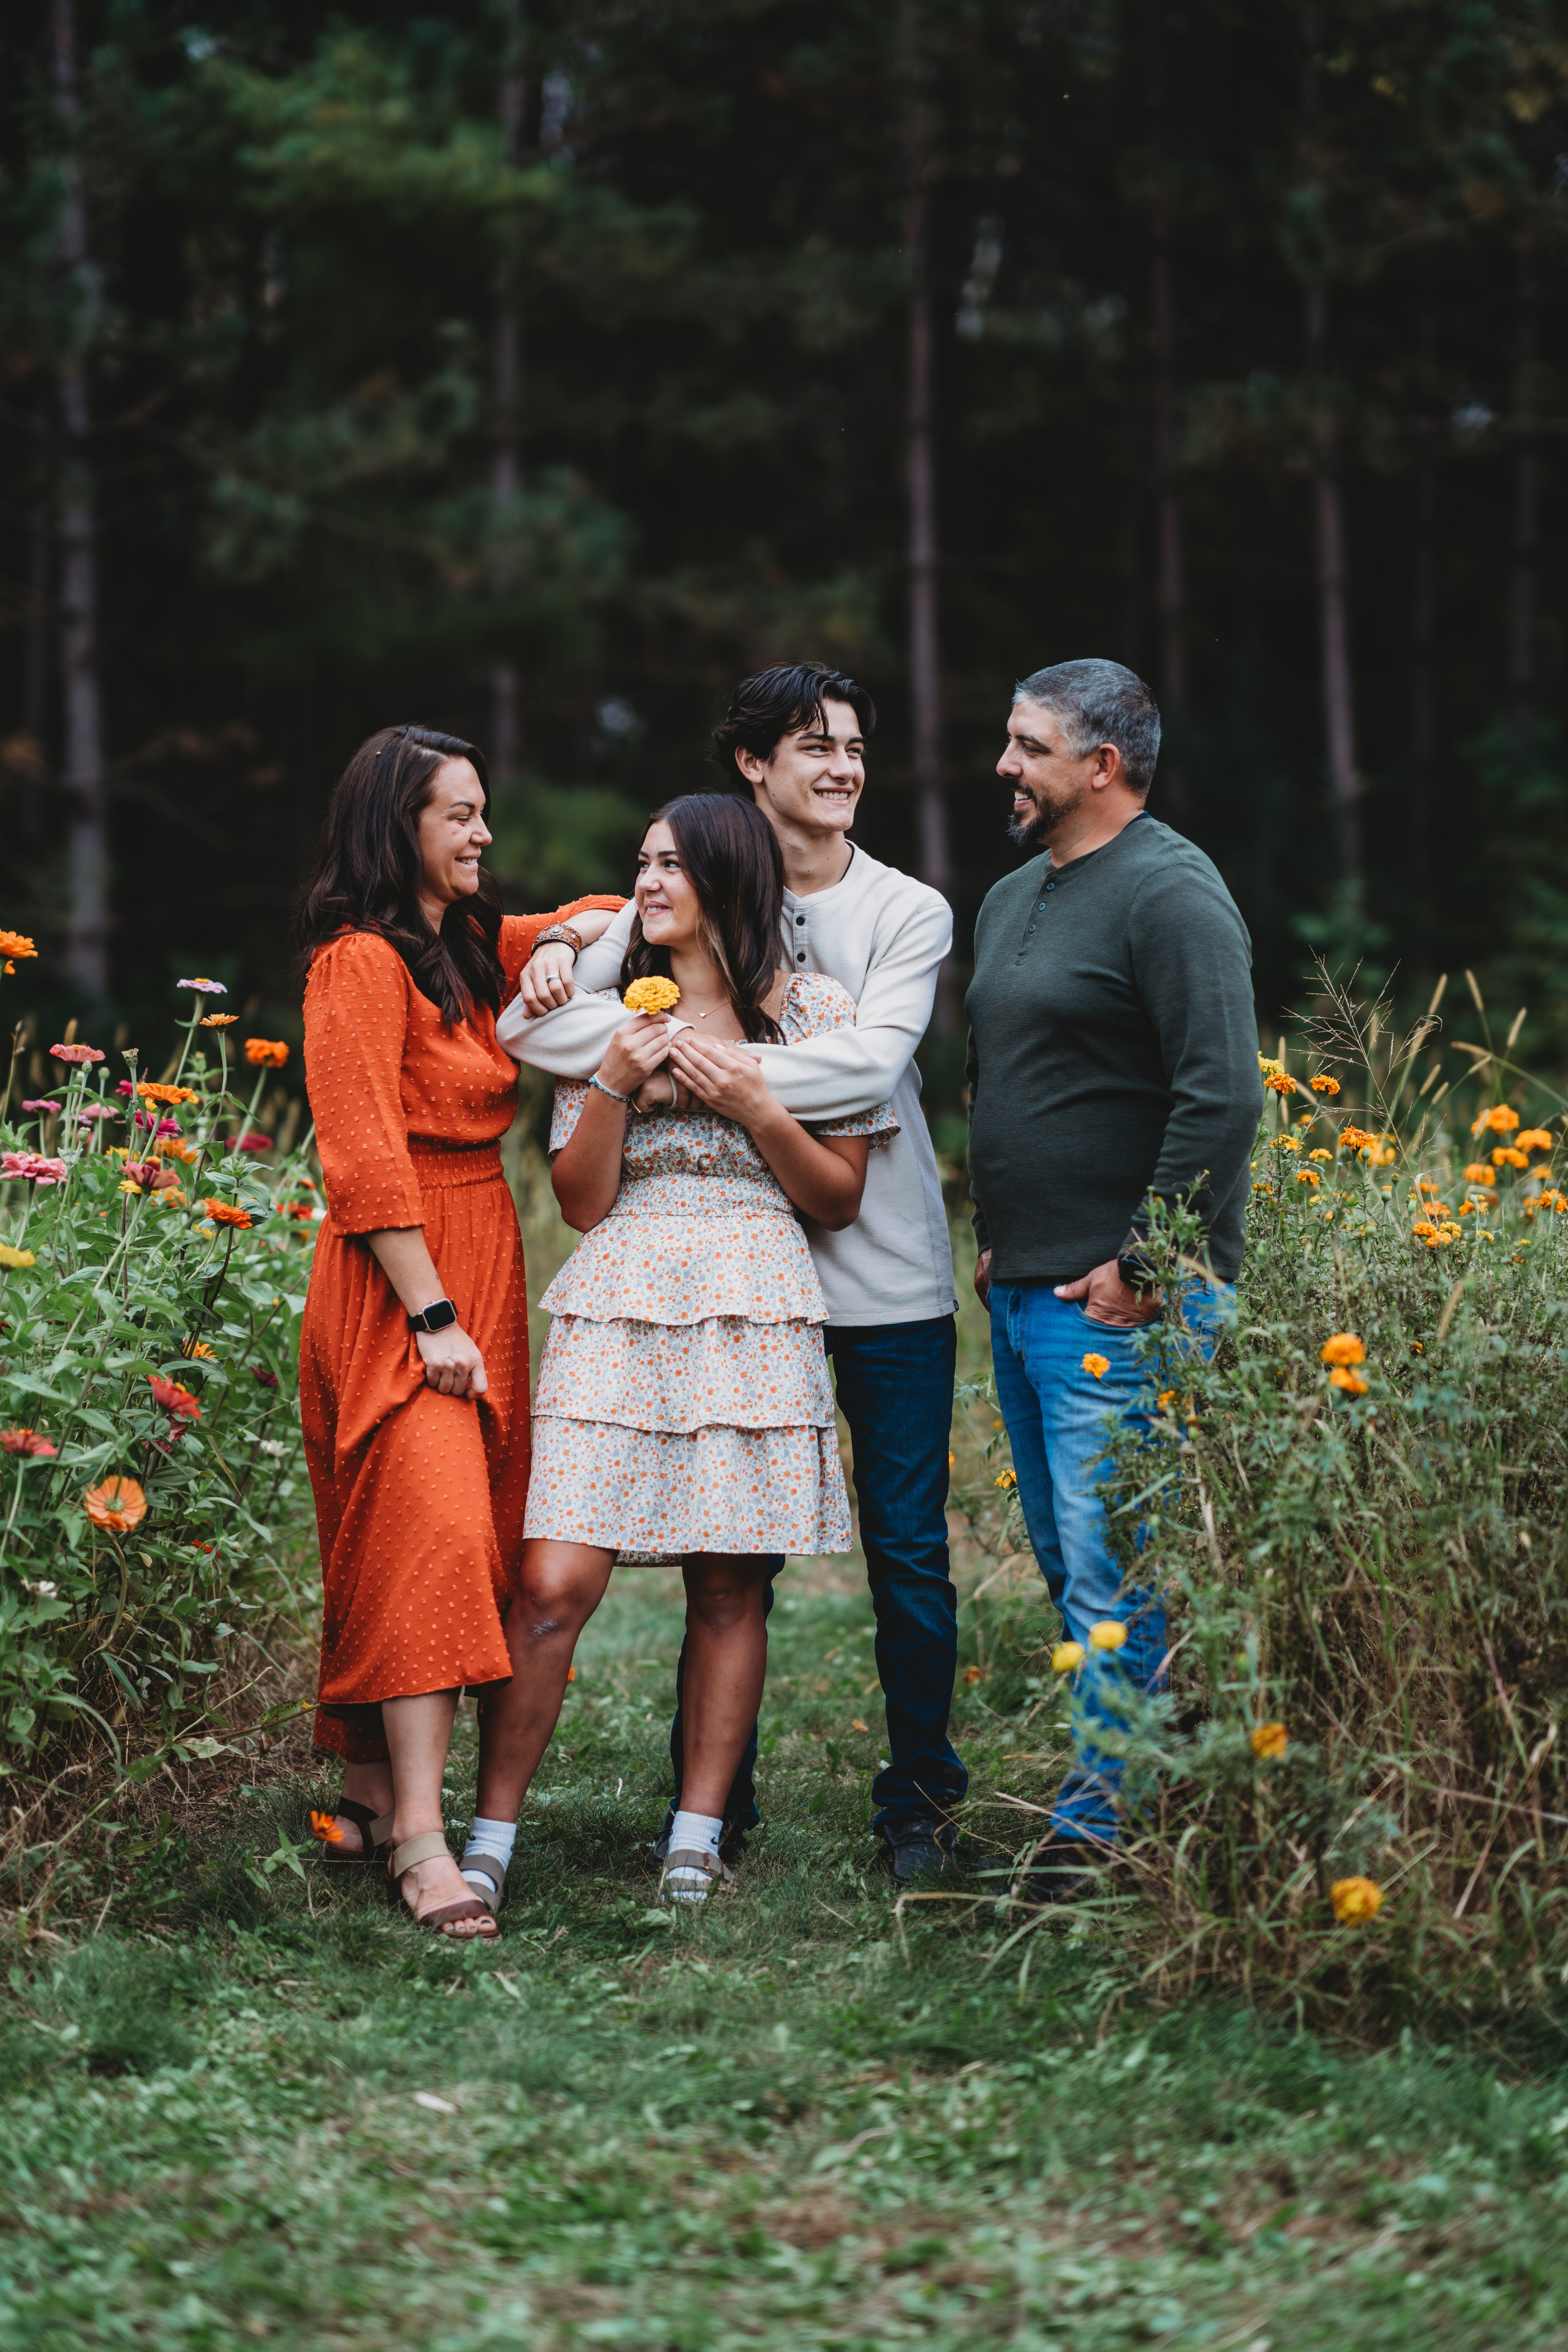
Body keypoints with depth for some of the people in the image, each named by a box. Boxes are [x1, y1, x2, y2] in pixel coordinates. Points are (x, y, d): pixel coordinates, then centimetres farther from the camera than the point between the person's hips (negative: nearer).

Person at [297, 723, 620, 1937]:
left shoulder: (471, 948, 16)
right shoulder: (363, 961, -9)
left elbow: (596, 920, 33)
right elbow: (365, 1156, -15)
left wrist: (586, 931, 8)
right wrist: (433, 1315, -19)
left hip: (481, 1263, 9)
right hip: (400, 1279, -9)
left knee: (457, 1538, 7)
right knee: (432, 1529, -18)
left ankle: (369, 1789, 14)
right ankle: (419, 1835, -21)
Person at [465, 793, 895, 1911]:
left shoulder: (814, 1011, 9)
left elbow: (839, 1200, 7)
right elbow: (582, 1202, 8)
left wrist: (756, 1105, -7)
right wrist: (615, 1087, -7)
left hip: (756, 1312, 0)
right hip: (620, 1305, 0)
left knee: (729, 1586, 1)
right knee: (555, 1583, -9)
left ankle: (698, 1835, 12)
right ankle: (492, 1833, -1)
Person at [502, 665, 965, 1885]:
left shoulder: (910, 912, 4)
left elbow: (873, 1056, -13)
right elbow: (532, 1022, -3)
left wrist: (743, 1067, -23)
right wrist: (661, 1036, -18)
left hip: (890, 1278, 0)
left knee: (910, 1553, 3)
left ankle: (920, 1803, 17)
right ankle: (711, 1799, 18)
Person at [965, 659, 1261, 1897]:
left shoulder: (1169, 893, -12)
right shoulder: (1013, 898, 17)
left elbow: (1222, 1095, -20)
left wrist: (1142, 1265, -18)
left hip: (1121, 1301, -10)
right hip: (1023, 1290, 10)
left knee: (1115, 1574, -8)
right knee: (1068, 1563, 13)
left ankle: (1104, 1825, -2)